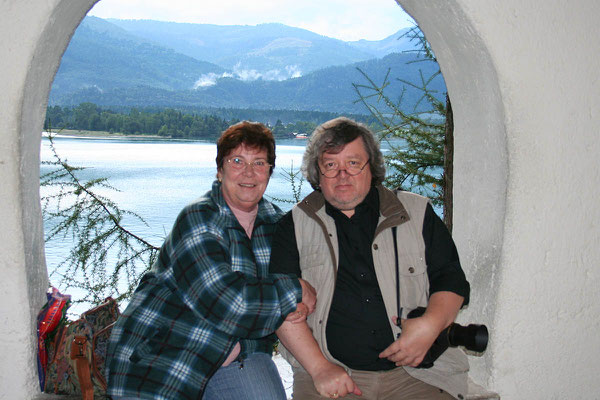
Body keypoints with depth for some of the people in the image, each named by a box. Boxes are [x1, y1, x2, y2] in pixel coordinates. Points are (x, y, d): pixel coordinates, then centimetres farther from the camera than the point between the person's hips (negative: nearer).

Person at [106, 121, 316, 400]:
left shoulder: (275, 221, 2)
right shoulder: (197, 221, -18)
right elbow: (227, 304, -27)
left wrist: (301, 306, -14)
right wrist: (295, 292, -17)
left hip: (240, 354, 5)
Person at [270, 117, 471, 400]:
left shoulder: (416, 212, 12)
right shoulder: (295, 224, 9)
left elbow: (451, 279, 12)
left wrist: (430, 325, -8)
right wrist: (319, 367, -9)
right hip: (332, 375, -1)